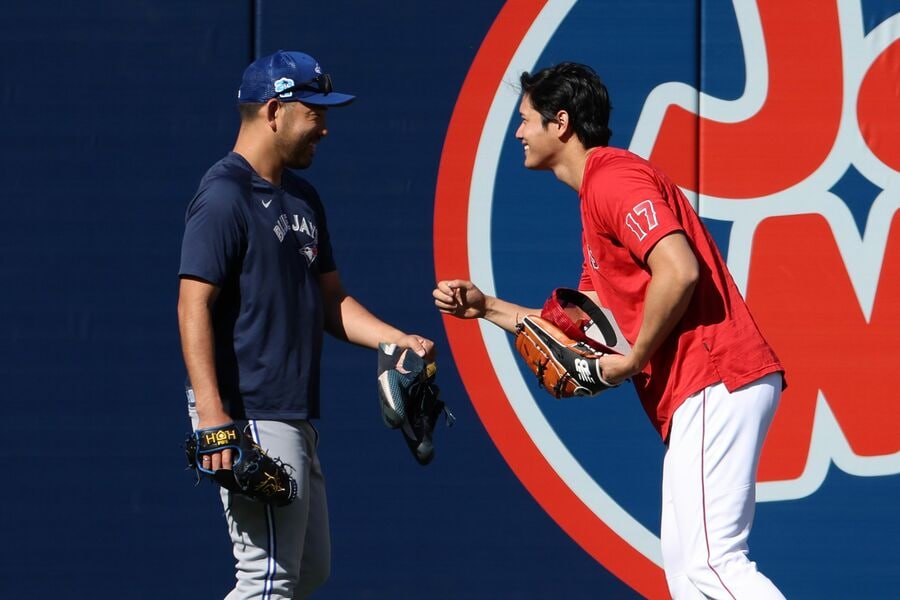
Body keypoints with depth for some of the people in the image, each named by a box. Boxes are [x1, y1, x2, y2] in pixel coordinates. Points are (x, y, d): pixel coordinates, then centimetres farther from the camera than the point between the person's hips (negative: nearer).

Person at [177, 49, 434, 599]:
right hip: (250, 418, -10)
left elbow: (330, 301, 21)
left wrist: (400, 342, 4)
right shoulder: (225, 197, -12)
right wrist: (212, 417, -29)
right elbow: (194, 307, -19)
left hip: (296, 418, 10)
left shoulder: (302, 197, 17)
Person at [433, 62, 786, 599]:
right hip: (696, 395, 11)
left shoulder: (613, 177, -8)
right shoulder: (597, 198, 26)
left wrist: (634, 359, -13)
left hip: (715, 382, -11)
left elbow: (679, 271, -23)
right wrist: (487, 308, 28)